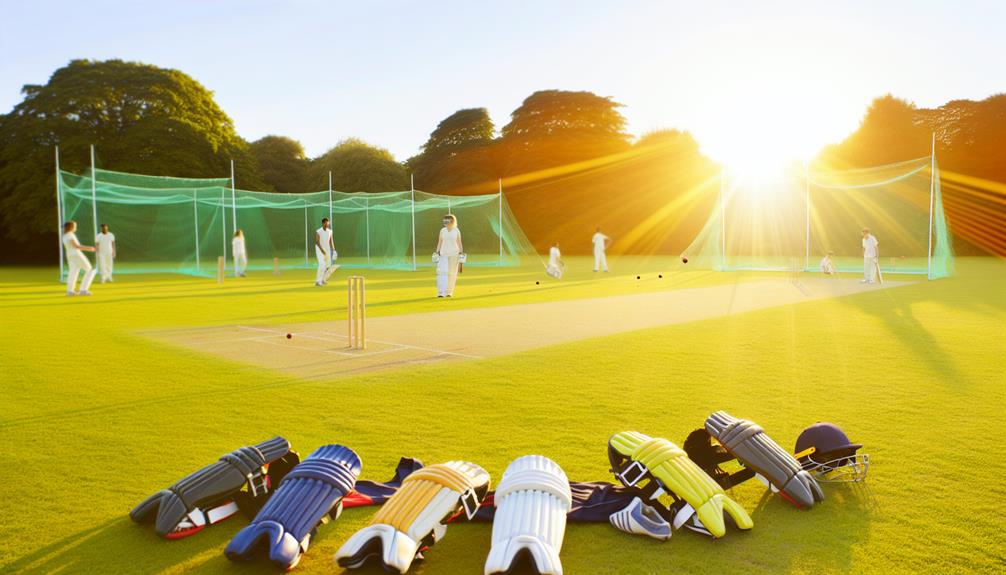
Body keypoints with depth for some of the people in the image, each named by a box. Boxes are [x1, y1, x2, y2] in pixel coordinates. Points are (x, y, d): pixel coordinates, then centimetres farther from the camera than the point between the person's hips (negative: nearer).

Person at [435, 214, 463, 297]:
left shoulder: (457, 231, -1)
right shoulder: (442, 230, 3)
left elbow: (459, 242, 2)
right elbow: (439, 242, 6)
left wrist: (461, 253, -4)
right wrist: (437, 253, 1)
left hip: (454, 254, -1)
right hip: (444, 254, 1)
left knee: (452, 273, 3)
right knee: (442, 272, -13)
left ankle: (449, 292, 14)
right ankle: (441, 293, -18)